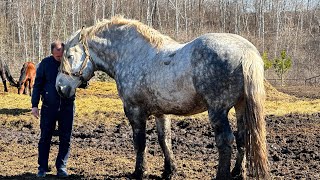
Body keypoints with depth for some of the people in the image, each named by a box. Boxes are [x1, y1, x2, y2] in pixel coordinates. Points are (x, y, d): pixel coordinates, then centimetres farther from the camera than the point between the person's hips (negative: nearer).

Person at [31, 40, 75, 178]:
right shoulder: (45, 63, -4)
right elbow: (37, 85, 1)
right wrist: (34, 105, -4)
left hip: (67, 107, 1)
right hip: (49, 106, -1)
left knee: (65, 139, 5)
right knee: (45, 138, 5)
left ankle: (61, 166, 16)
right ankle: (42, 167, 14)